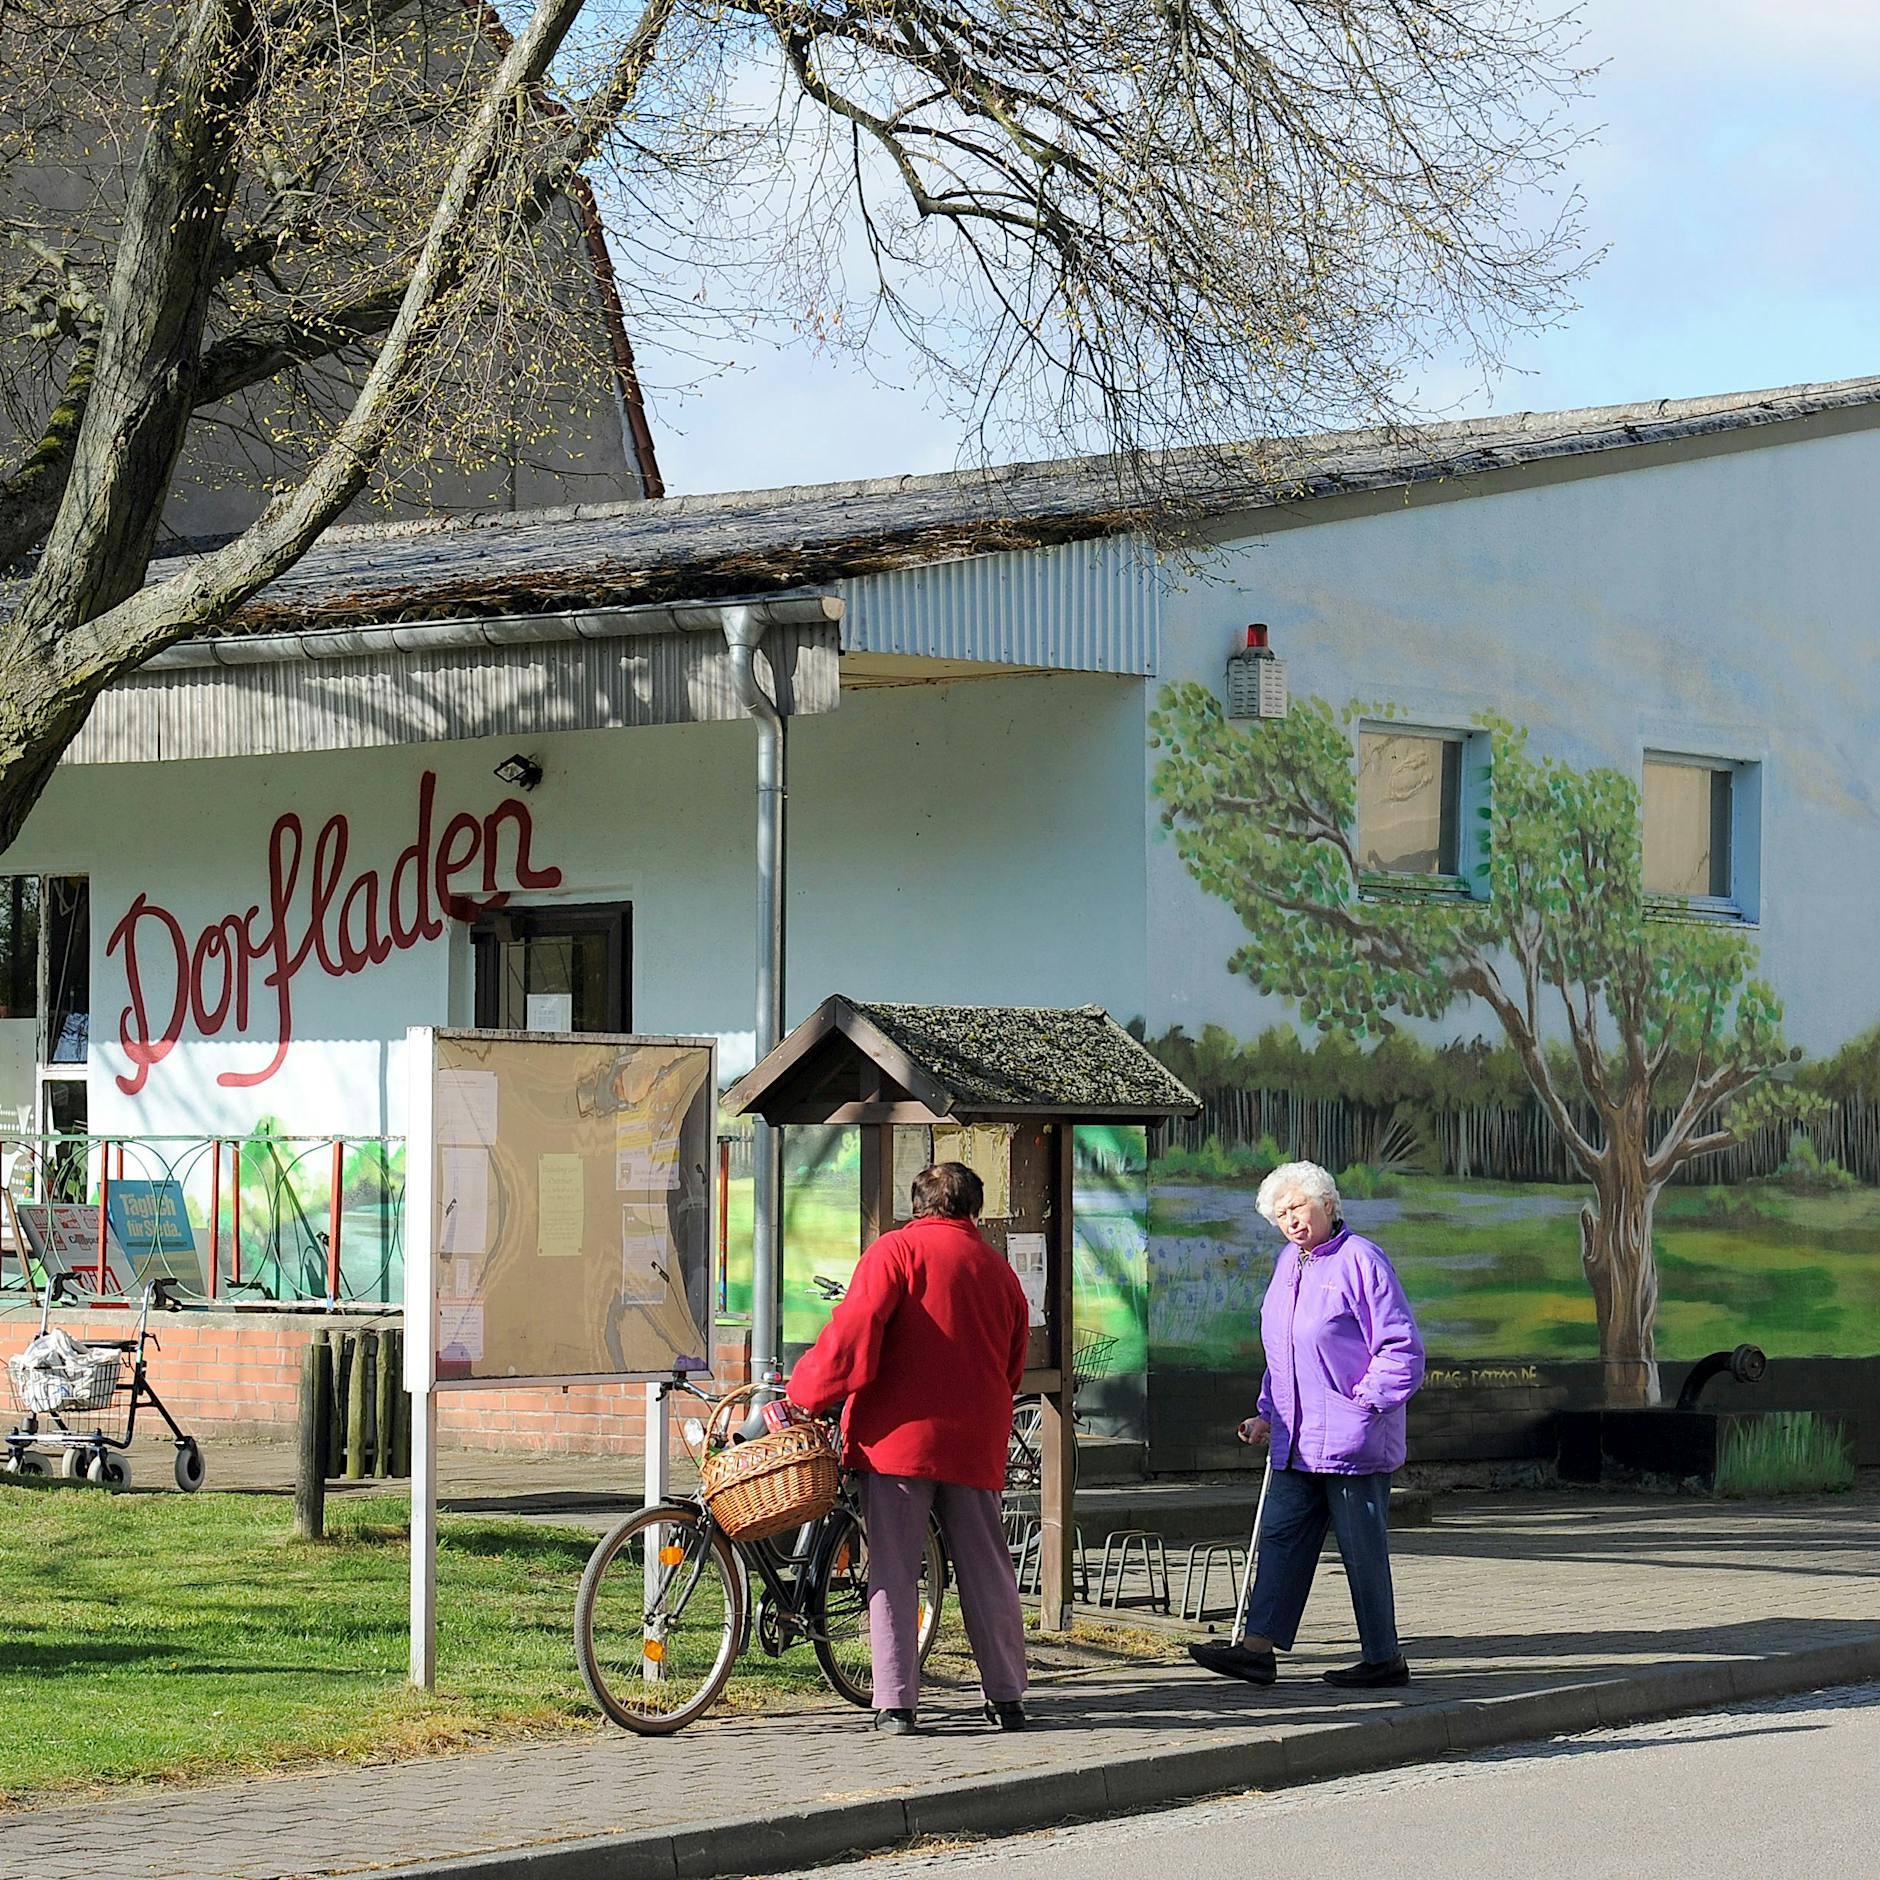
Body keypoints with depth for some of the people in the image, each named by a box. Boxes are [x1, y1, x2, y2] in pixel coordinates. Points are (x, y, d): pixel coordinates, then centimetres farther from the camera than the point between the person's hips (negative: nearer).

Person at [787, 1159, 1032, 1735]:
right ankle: (1006, 1698, 16)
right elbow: (1013, 1369, 19)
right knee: (987, 1572, 11)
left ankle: (895, 1704, -5)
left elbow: (854, 1332, -14)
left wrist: (805, 1394, -6)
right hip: (976, 1442, 4)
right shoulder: (998, 1268, 14)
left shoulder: (897, 1250, -2)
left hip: (901, 1434, -4)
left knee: (893, 1571, -1)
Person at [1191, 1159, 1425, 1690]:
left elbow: (1402, 1351, -12)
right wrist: (1268, 1415, 18)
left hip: (1352, 1441, -8)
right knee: (1281, 1539, 4)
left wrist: (1361, 1406, -16)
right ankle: (1258, 1648, 4)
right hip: (1297, 1442, 8)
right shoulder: (1288, 1264, 15)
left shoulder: (1360, 1261, -10)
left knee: (1362, 1548, -1)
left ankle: (1384, 1657, 7)